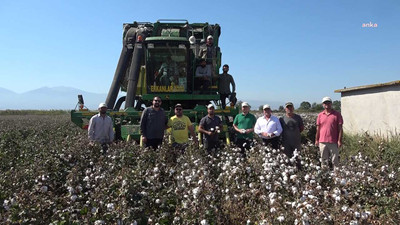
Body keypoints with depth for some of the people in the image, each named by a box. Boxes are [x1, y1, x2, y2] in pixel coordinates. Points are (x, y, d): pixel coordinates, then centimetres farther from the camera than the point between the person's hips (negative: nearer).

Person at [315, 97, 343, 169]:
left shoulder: (337, 114, 0)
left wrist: (339, 140, -8)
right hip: (322, 142, 3)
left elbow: (340, 128, -2)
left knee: (335, 160, 3)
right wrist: (316, 140, 9)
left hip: (333, 142, -3)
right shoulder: (320, 115, 8)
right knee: (324, 160, 11)